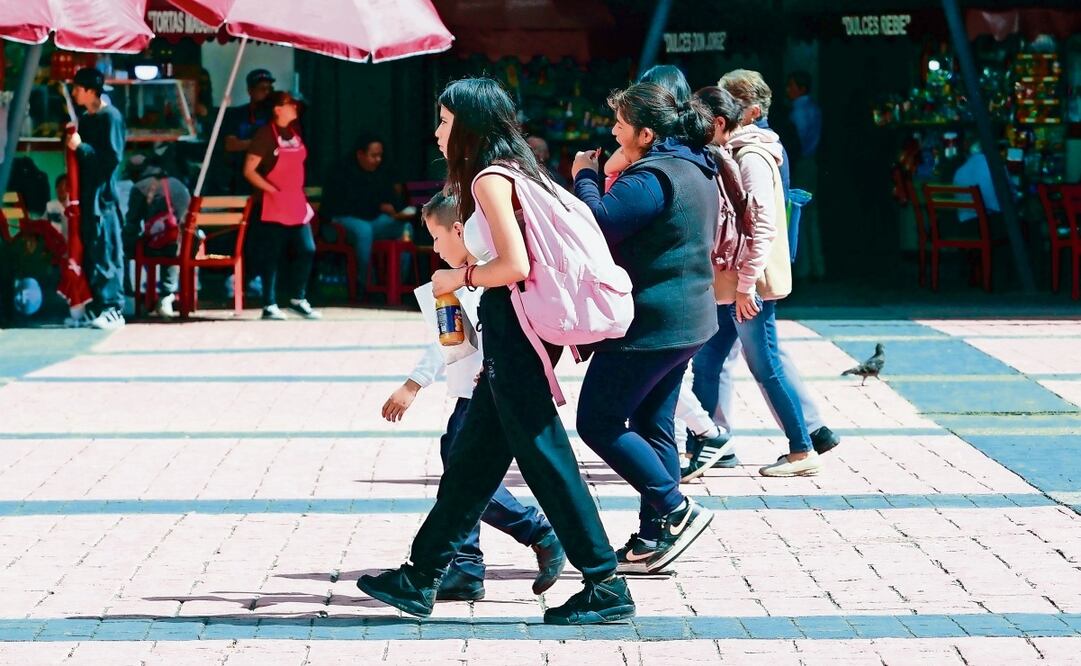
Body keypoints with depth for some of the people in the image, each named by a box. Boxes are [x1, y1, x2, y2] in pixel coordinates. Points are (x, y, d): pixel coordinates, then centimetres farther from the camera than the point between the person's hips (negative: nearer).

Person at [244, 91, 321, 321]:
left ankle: (297, 299, 15)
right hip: (272, 207, -7)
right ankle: (269, 306, 3)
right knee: (272, 256, -3)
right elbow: (249, 171, -13)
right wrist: (272, 190, -16)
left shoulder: (294, 132, 12)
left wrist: (299, 192, 15)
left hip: (296, 204, 7)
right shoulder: (266, 134, -9)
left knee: (306, 250, 3)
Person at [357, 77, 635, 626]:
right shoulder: (516, 171, 16)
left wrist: (459, 277, -8)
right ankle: (421, 577, 21)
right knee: (471, 459, 14)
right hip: (510, 329, 10)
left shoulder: (490, 178, -13)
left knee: (543, 457, -6)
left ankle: (606, 586, -4)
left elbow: (515, 264, -21)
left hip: (514, 328, -10)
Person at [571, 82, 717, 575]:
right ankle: (655, 537, 14)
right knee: (653, 424, 13)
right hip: (688, 318, 10)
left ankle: (676, 510, -4)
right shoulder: (699, 171, 13)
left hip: (649, 324, -10)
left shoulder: (651, 178, -20)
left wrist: (585, 178, -8)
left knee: (598, 423, -2)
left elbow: (595, 224, -25)